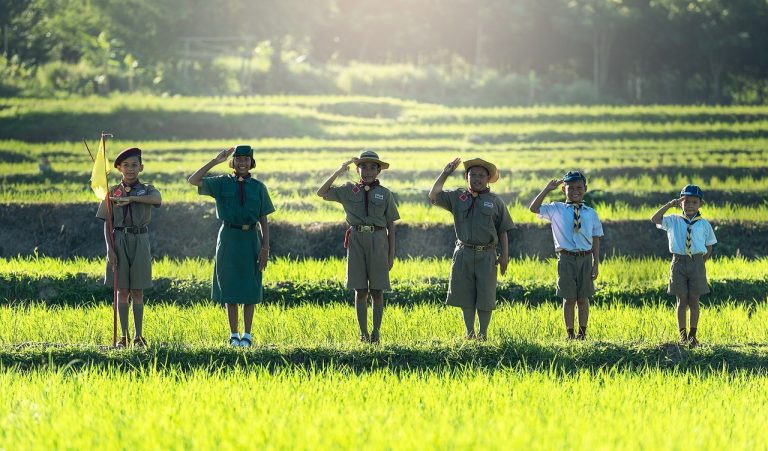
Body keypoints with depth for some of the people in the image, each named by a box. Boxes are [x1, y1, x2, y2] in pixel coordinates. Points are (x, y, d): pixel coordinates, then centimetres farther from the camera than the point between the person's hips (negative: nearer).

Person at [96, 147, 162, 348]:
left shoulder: (146, 190, 4)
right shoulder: (113, 192, 5)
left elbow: (157, 199, -21)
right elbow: (107, 224, 3)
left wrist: (130, 198, -30)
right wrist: (109, 249, -8)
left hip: (140, 241, 0)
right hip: (119, 240, 0)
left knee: (137, 291, 3)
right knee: (122, 291, 2)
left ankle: (138, 335, 7)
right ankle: (123, 336, 6)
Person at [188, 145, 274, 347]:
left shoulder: (258, 187, 4)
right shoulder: (222, 183, 2)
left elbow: (264, 220, 3)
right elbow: (194, 180, -10)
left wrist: (265, 247, -5)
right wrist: (215, 161, -13)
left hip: (251, 239, 0)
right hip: (229, 238, 0)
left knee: (249, 288, 3)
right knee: (230, 287, 4)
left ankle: (247, 334, 11)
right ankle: (234, 335, 12)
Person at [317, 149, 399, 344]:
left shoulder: (385, 194, 5)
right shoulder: (348, 190, 9)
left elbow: (391, 226, 6)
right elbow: (322, 193, 3)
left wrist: (391, 254, 2)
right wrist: (338, 172, -6)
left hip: (378, 241, -1)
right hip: (356, 240, 1)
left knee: (377, 291, 1)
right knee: (360, 291, 2)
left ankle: (376, 332, 5)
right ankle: (363, 333, 6)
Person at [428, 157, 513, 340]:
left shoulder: (495, 201, 5)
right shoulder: (457, 197, 9)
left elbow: (502, 231, 6)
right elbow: (434, 196, 2)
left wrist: (504, 255, -1)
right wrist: (445, 174, 2)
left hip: (486, 255, -1)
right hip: (464, 254, 1)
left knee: (485, 298, 1)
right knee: (465, 296, 5)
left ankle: (483, 334, 11)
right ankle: (470, 333, 15)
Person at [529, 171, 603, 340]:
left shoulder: (591, 213, 6)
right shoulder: (556, 210, 3)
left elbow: (596, 239, 7)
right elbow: (534, 208, -5)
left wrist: (596, 263, 2)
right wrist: (547, 189, -9)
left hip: (585, 259, 1)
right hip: (566, 258, -1)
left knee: (583, 298, 6)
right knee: (569, 299, 2)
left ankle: (582, 333, 12)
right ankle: (570, 334, 8)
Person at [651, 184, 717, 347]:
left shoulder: (704, 224, 3)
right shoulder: (673, 221, 3)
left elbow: (709, 248, 9)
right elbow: (655, 219, -10)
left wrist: (699, 263, 1)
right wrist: (669, 204, -13)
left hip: (697, 263, 0)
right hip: (678, 262, 0)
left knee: (694, 300, 4)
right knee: (682, 300, 4)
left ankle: (692, 335, 11)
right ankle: (682, 334, 11)